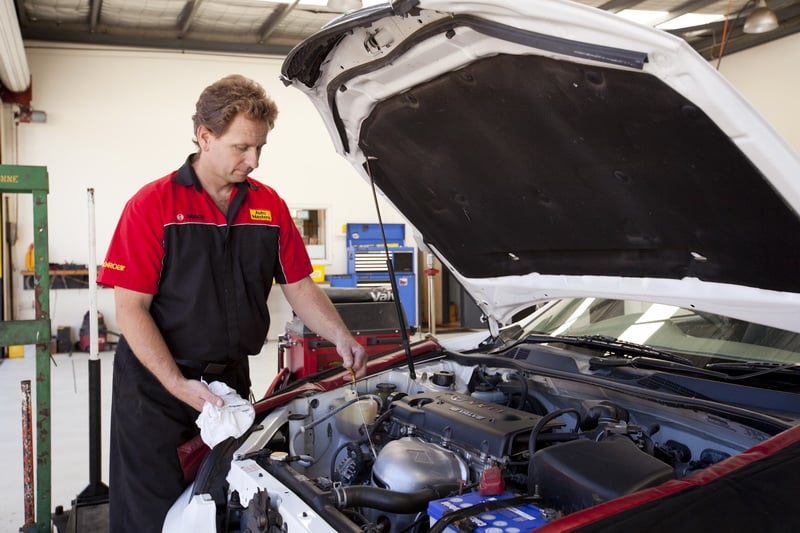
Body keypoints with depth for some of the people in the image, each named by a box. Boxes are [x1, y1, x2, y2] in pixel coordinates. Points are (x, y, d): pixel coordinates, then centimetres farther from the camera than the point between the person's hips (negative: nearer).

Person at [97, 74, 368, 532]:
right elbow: (131, 308, -13)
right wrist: (179, 385, -21)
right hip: (155, 388, -4)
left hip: (231, 379, 4)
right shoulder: (153, 205, -12)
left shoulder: (270, 206, 2)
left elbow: (300, 286, 6)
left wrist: (341, 336, -10)